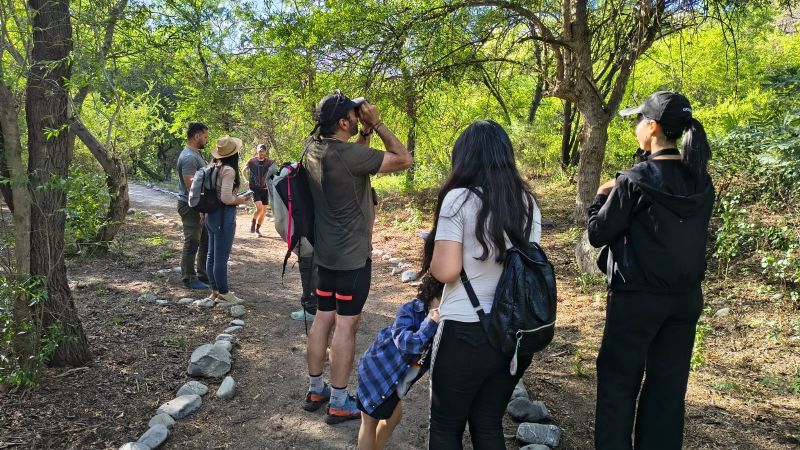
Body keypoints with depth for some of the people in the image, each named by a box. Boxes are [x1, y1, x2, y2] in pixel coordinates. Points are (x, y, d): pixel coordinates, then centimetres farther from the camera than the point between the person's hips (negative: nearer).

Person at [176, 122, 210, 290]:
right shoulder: (189, 157, -19)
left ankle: (203, 274, 27)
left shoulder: (195, 155, 13)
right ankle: (189, 279, 11)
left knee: (207, 241, 16)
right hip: (191, 207, -10)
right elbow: (191, 185, -25)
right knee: (192, 244, 0)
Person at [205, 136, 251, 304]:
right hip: (224, 216, -9)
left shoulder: (214, 167, 6)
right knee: (221, 257, 0)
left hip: (212, 214, 9)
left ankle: (215, 291, 24)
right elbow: (226, 198, -23)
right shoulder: (228, 170, -18)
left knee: (212, 255, 14)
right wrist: (240, 200, -7)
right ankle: (223, 293, 9)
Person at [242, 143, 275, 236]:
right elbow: (244, 171, 12)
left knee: (264, 211, 7)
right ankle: (253, 222, 10)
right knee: (259, 208, -20)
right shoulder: (252, 161, -4)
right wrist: (247, 180, 5)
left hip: (264, 189, 3)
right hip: (254, 188, -3)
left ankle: (257, 229, 27)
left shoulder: (269, 162, -2)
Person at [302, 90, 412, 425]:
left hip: (325, 252, 8)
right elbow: (403, 160, -17)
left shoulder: (314, 149, 3)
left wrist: (366, 131, 7)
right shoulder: (348, 154, -22)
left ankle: (315, 390, 27)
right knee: (346, 325, 1)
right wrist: (377, 124, -11)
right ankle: (339, 403, 11)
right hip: (352, 255, -8)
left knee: (323, 319, 15)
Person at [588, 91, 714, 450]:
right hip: (687, 296, 6)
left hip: (637, 297, -6)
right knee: (669, 386, 15)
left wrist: (602, 197, 6)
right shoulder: (702, 182, 2)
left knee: (618, 383, 9)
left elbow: (597, 234, -11)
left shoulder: (635, 181, -17)